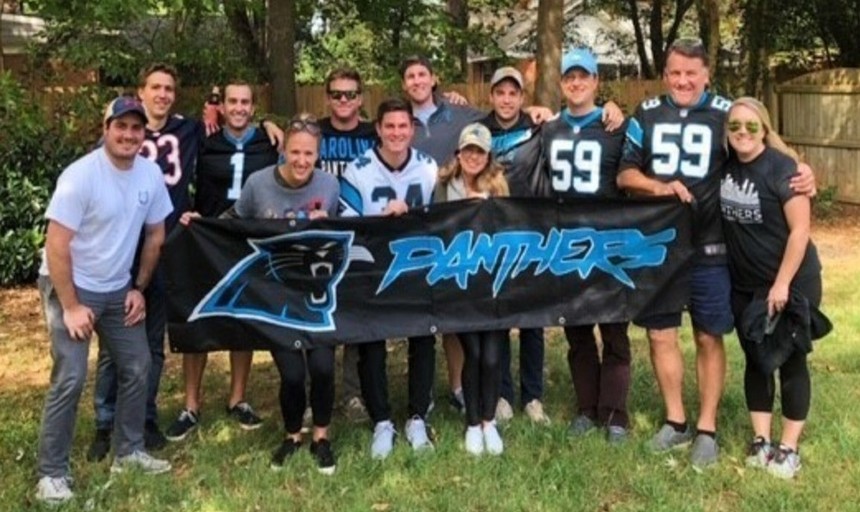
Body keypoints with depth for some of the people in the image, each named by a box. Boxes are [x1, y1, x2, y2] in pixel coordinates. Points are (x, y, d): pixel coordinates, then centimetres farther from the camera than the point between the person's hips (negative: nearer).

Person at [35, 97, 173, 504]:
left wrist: (139, 287, 7)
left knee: (137, 368, 8)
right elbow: (56, 245, -21)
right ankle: (51, 472, -1)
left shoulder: (151, 175, -4)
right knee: (71, 378, -13)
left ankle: (128, 451, 24)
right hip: (70, 287, -6)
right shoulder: (80, 176, -21)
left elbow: (155, 235, 9)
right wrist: (71, 306, -21)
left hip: (118, 290, 6)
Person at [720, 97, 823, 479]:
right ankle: (760, 439, 24)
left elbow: (800, 229, -17)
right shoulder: (724, 165, -1)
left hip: (792, 283, -5)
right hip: (743, 285, 5)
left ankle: (789, 447, 16)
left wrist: (782, 284, -17)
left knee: (790, 361, 6)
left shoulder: (781, 167, -17)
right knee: (755, 359, 12)